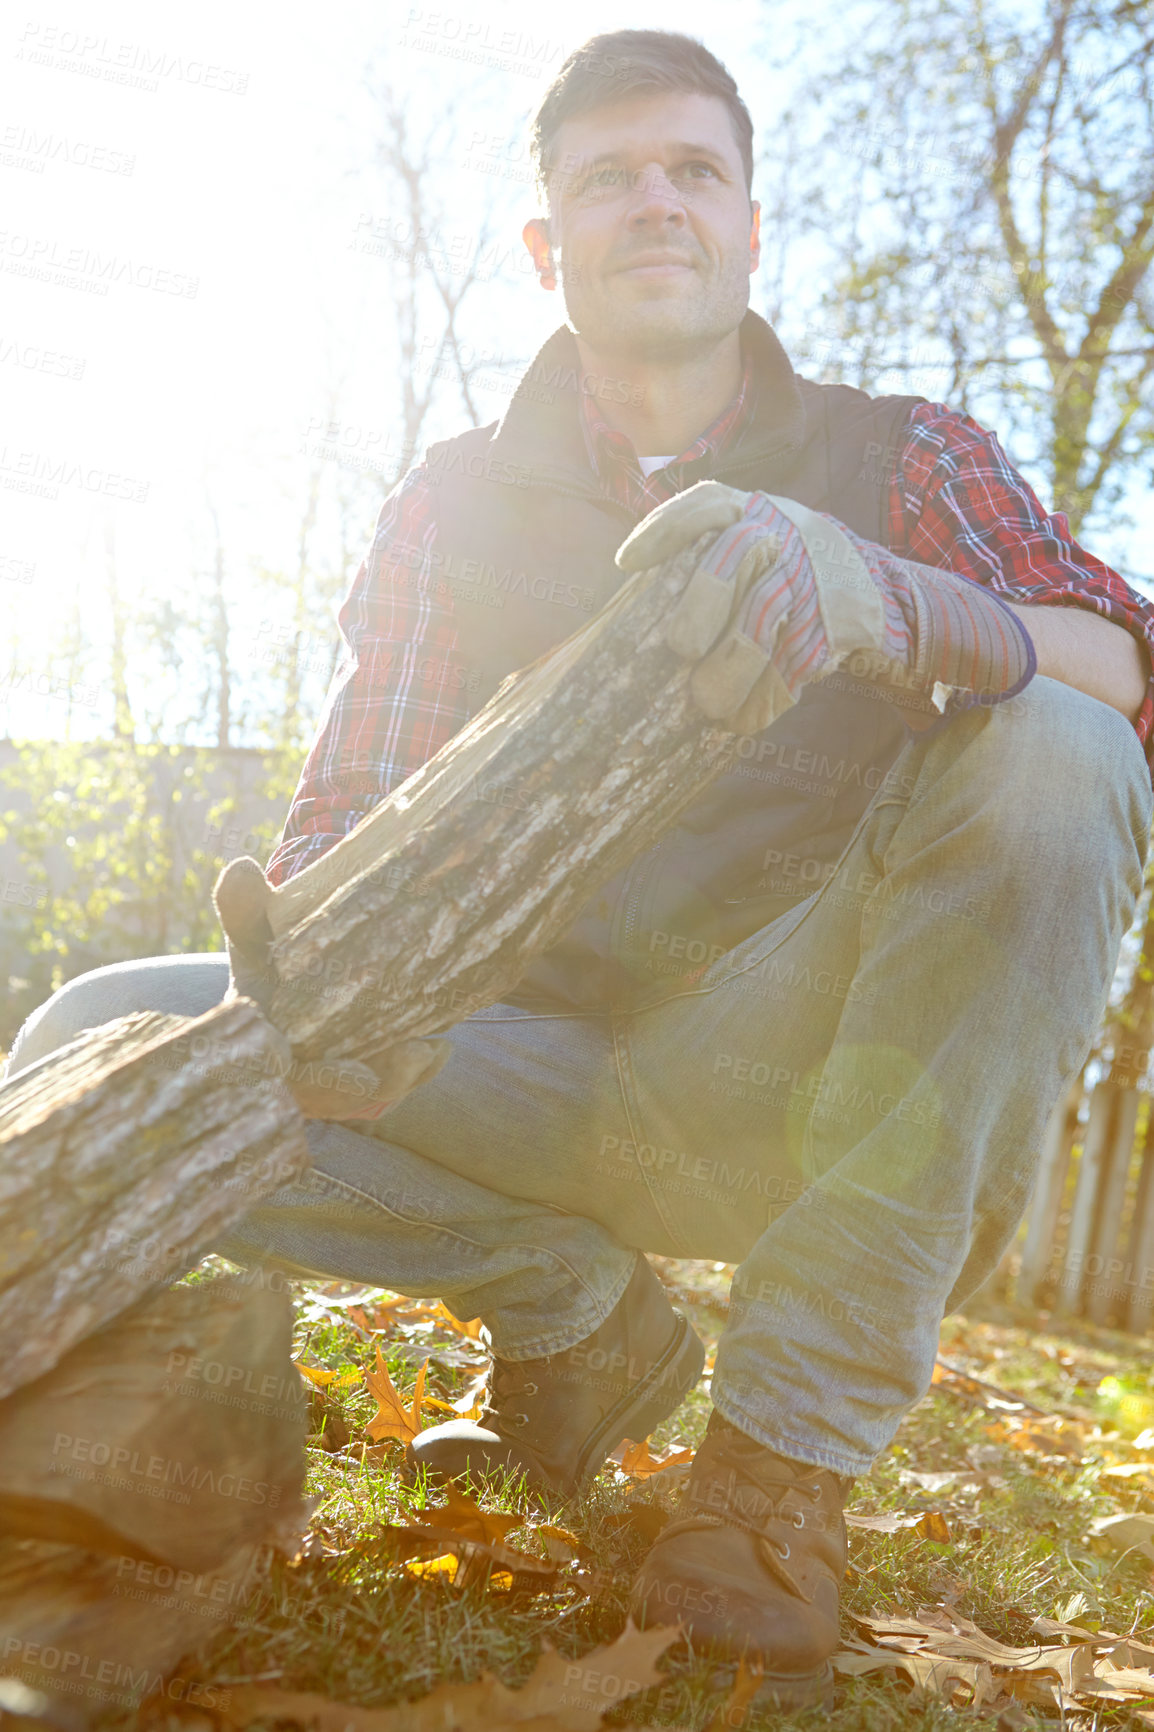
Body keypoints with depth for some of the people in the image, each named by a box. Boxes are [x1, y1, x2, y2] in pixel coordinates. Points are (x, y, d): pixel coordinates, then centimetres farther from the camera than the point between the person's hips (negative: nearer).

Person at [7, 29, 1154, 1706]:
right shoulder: (457, 503, 7)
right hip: (543, 1063, 2)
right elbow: (352, 814, -2)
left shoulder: (903, 461, 2)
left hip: (791, 1082, -1)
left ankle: (789, 1439, -21)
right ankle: (580, 1315, 2)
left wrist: (864, 594, -41)